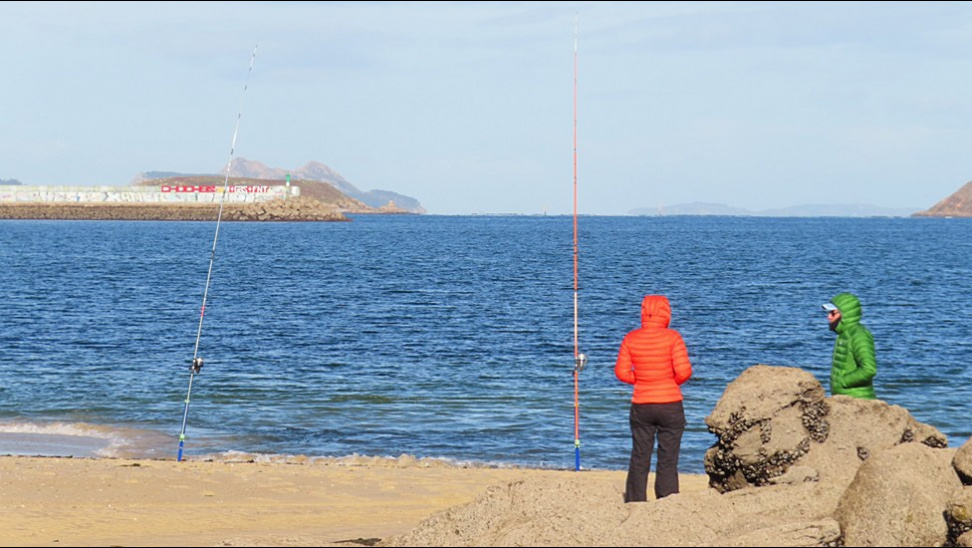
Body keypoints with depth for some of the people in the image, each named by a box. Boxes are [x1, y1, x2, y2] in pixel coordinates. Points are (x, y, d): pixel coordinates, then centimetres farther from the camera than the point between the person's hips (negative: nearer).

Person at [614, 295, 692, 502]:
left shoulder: (631, 339, -1)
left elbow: (622, 372, -1)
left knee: (639, 460, 9)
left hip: (641, 406, 3)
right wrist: (672, 382, 5)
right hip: (670, 405, -3)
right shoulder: (672, 337, -10)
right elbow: (683, 370, -14)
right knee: (668, 461, 2)